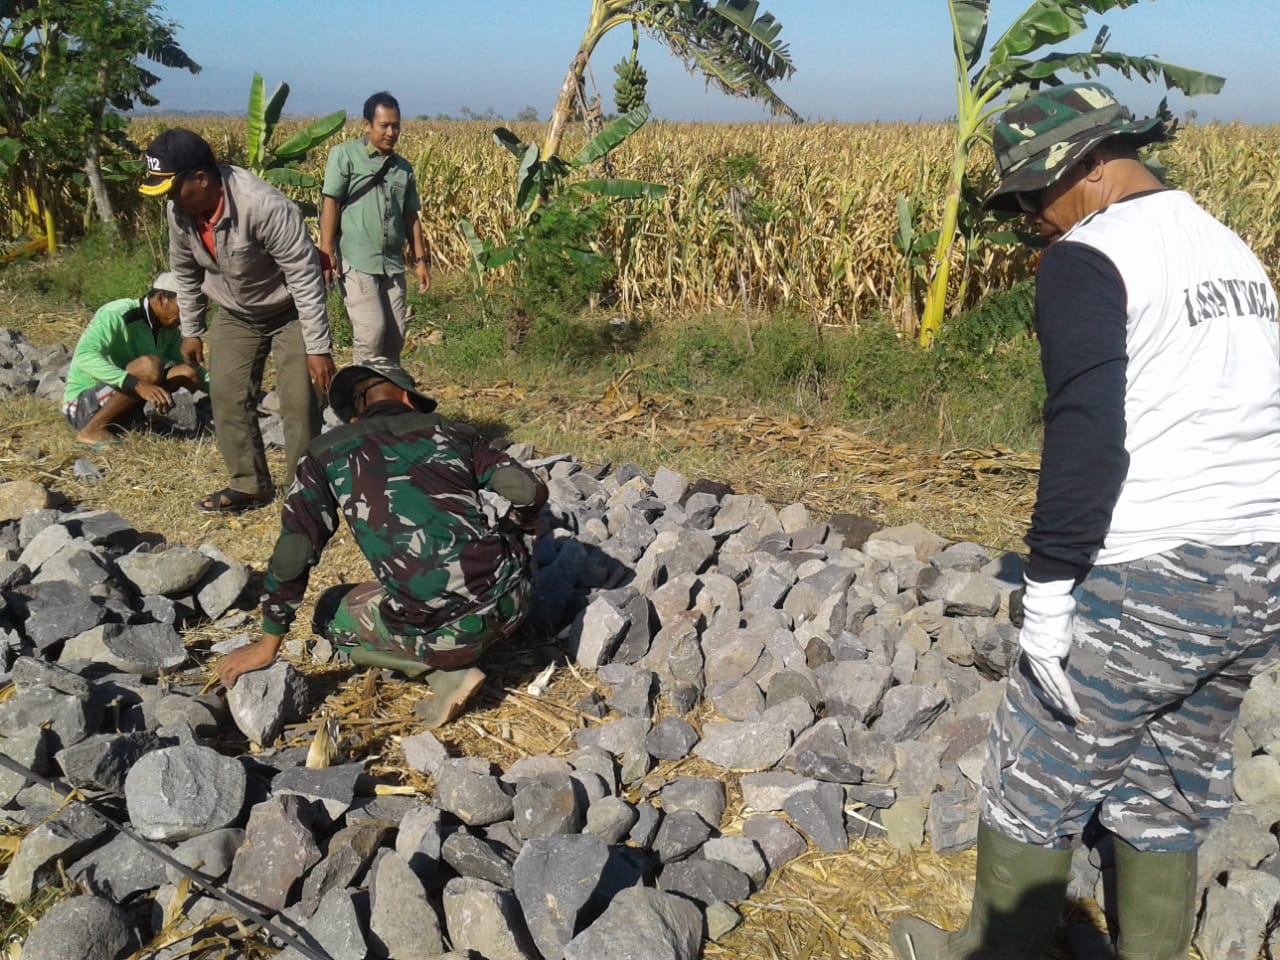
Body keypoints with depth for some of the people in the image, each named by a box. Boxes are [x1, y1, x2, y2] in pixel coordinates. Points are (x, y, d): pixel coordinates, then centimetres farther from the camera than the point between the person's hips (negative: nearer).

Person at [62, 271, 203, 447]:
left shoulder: (167, 329, 3)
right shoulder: (118, 315, -20)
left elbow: (192, 367, 12)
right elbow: (84, 356, -36)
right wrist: (137, 384, -48)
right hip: (83, 403, -7)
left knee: (187, 374, -9)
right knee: (150, 366, -32)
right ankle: (92, 431, -20)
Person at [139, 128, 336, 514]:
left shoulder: (264, 206, -36)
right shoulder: (180, 211, -14)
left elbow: (305, 276, -31)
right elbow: (185, 272, 4)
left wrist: (318, 348, -30)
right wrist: (190, 331, 10)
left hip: (288, 312, -6)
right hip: (234, 315, 6)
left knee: (299, 403, -8)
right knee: (227, 397, 6)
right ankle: (250, 485, 19)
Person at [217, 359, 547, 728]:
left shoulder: (327, 452, 10)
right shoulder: (450, 432, 15)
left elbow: (292, 555, 4)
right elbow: (530, 492, 5)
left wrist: (267, 645, 15)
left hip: (440, 627, -3)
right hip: (510, 601, 3)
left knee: (330, 611, 26)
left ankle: (447, 674, 7)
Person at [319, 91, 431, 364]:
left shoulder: (404, 168, 15)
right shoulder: (344, 155, 0)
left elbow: (411, 217, 19)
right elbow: (330, 205, -6)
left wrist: (421, 259, 13)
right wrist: (326, 253, -14)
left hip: (393, 263, 5)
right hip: (356, 262, -5)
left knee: (395, 334, 5)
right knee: (372, 330, -13)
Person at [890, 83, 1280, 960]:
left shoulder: (1088, 259, -12)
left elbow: (1086, 436, -21)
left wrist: (1049, 596, -17)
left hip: (1150, 578, -8)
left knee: (1039, 779, 11)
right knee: (1170, 796, 21)